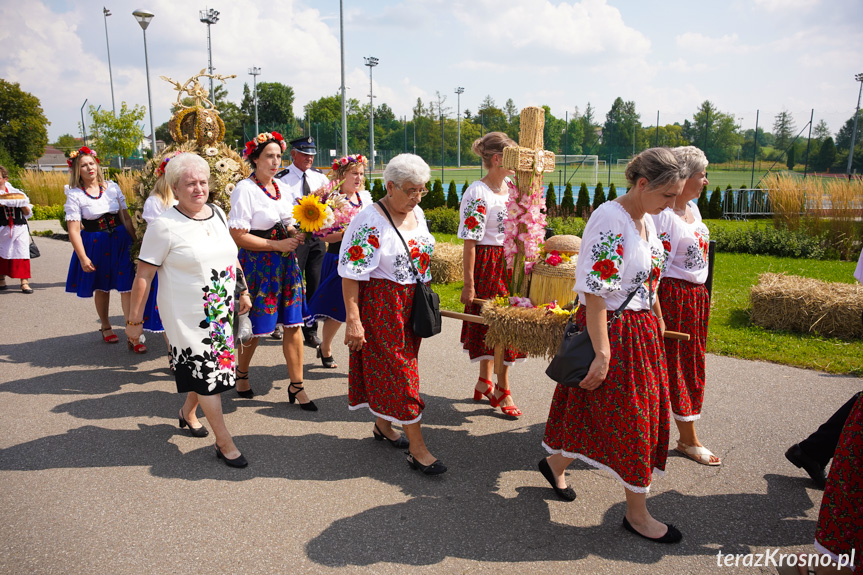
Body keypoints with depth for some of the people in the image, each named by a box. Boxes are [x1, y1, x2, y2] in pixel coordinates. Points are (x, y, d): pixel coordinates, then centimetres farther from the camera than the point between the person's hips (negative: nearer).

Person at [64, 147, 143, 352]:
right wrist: (83, 258, -14)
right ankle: (106, 327, 37)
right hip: (95, 245, -1)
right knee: (102, 288, 14)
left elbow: (126, 217, 7)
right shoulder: (75, 195, -5)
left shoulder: (112, 187, 3)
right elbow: (74, 230, -9)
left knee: (127, 287, -7)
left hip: (120, 241, 1)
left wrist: (135, 241, 4)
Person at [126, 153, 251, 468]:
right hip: (187, 315, -6)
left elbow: (231, 255, 19)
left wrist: (243, 291, 20)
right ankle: (225, 443, 10)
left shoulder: (217, 213, 6)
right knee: (204, 371, -2)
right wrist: (134, 319, -10)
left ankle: (188, 412, 45)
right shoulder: (164, 225, -13)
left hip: (222, 311, 7)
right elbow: (143, 275, -11)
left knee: (214, 366, 17)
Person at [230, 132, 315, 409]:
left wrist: (296, 237, -1)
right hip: (258, 266, -6)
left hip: (285, 263, 6)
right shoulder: (245, 189, -10)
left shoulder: (282, 189, 12)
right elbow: (238, 235, -16)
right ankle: (242, 373, 33)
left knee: (293, 324, 4)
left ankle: (296, 386, 13)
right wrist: (277, 244, -17)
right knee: (255, 327, 4)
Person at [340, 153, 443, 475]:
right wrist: (353, 319, -22)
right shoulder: (370, 222, -18)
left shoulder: (417, 213, 7)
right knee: (398, 368, -3)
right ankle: (417, 448, 4)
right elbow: (350, 274, -19)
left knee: (399, 365, 16)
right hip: (383, 305, -8)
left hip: (413, 303, 8)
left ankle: (383, 424, 36)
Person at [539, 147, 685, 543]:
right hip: (612, 330, -9)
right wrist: (602, 354, -24)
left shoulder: (645, 219, 7)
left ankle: (556, 463, 42)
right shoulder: (610, 221, -22)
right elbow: (594, 294, -25)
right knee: (629, 420, 3)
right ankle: (637, 514, 21)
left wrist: (658, 321, 24)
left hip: (640, 329, 9)